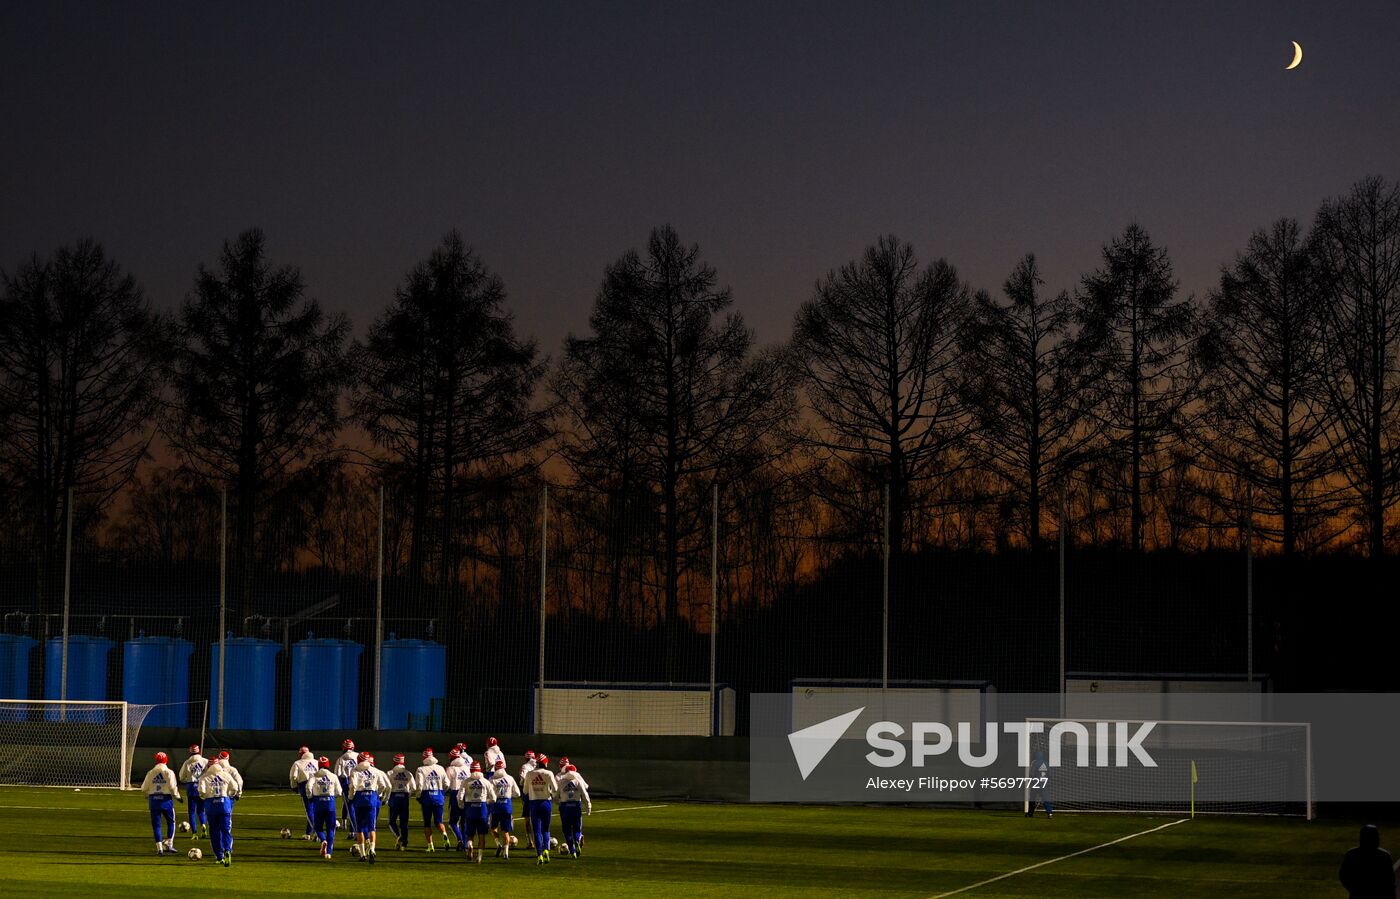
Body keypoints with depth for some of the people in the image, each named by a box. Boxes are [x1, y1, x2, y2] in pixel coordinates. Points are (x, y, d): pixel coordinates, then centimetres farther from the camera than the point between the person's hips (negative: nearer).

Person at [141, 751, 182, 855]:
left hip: (154, 799, 2)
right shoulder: (169, 772, -4)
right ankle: (169, 844, 9)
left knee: (156, 824, 7)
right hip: (166, 799, -2)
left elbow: (144, 788, 5)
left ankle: (159, 848, 4)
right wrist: (177, 796, 6)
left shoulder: (150, 773, 3)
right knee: (171, 822, 15)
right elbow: (172, 787, -11)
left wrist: (148, 795, 26)